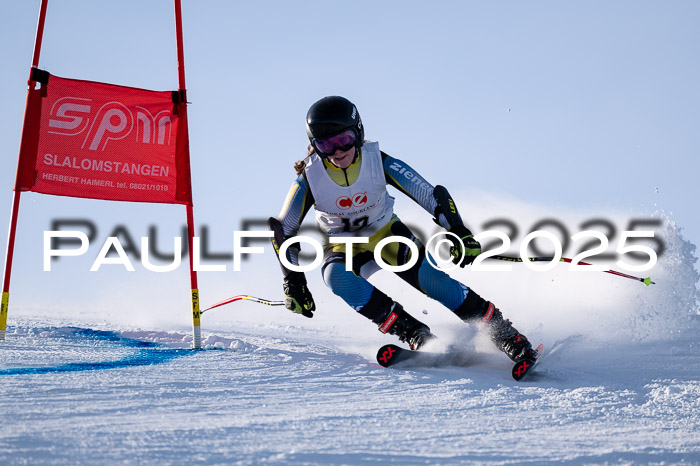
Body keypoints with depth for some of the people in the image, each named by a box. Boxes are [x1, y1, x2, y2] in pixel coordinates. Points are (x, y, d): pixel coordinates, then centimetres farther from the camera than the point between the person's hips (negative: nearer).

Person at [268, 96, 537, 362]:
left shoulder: (379, 162, -23)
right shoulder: (310, 177, -23)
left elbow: (432, 196, -21)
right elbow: (282, 229, -11)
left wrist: (459, 233, -35)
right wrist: (293, 282, -17)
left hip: (386, 233, 0)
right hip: (343, 246, 1)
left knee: (429, 276, -26)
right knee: (336, 276, -34)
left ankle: (504, 334, -16)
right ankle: (416, 336, -32)